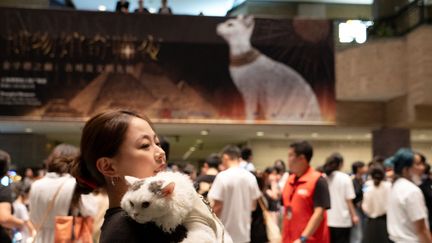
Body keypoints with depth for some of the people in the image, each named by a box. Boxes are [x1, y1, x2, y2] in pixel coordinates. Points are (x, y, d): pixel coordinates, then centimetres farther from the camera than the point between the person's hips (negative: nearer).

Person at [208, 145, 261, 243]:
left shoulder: (223, 176, -14)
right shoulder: (250, 177, 2)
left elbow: (217, 206, -14)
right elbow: (253, 205, 9)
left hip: (226, 232, -5)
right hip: (244, 233, 5)